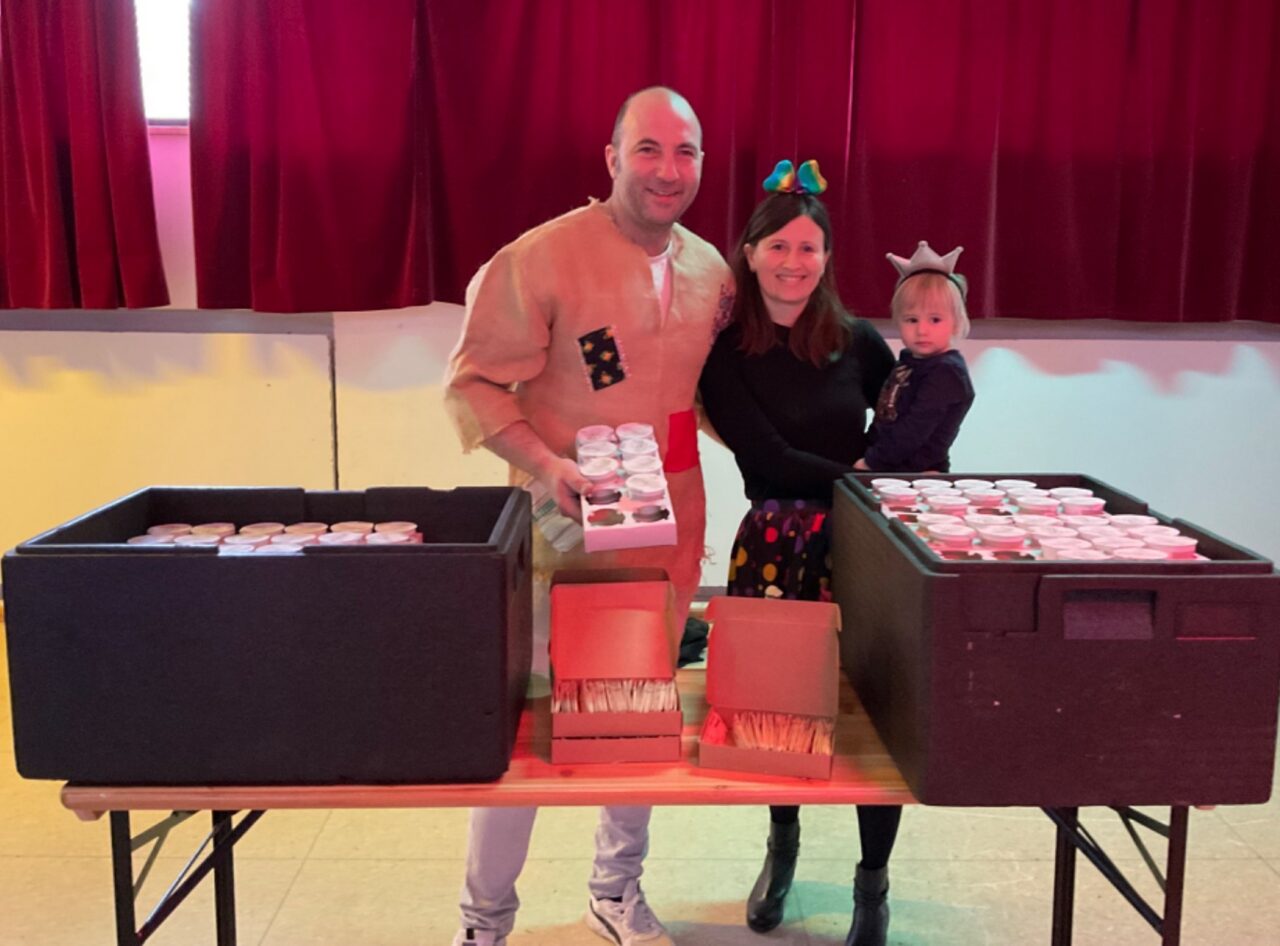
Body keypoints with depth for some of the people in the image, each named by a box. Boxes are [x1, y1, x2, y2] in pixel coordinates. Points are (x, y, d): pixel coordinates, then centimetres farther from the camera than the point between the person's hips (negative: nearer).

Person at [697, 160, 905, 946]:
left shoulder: (859, 342, 2)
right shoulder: (725, 353, -3)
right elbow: (769, 459, -10)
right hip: (777, 547, -1)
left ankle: (874, 881, 20)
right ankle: (782, 841, 36)